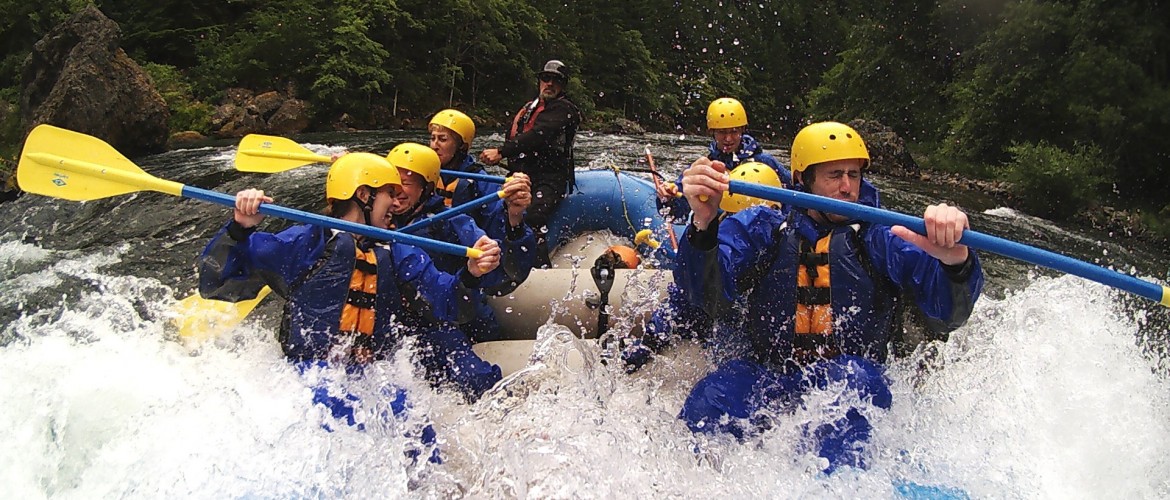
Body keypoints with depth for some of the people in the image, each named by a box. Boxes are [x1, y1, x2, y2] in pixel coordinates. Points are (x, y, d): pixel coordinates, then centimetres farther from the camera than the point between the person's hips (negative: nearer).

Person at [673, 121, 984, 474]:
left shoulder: (882, 237, 8)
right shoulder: (761, 227, 8)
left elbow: (949, 315, -7)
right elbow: (708, 297, -10)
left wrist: (955, 260, -32)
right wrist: (703, 223, -30)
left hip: (853, 379, 0)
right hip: (768, 376, 0)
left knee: (853, 378, -35)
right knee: (709, 401, -30)